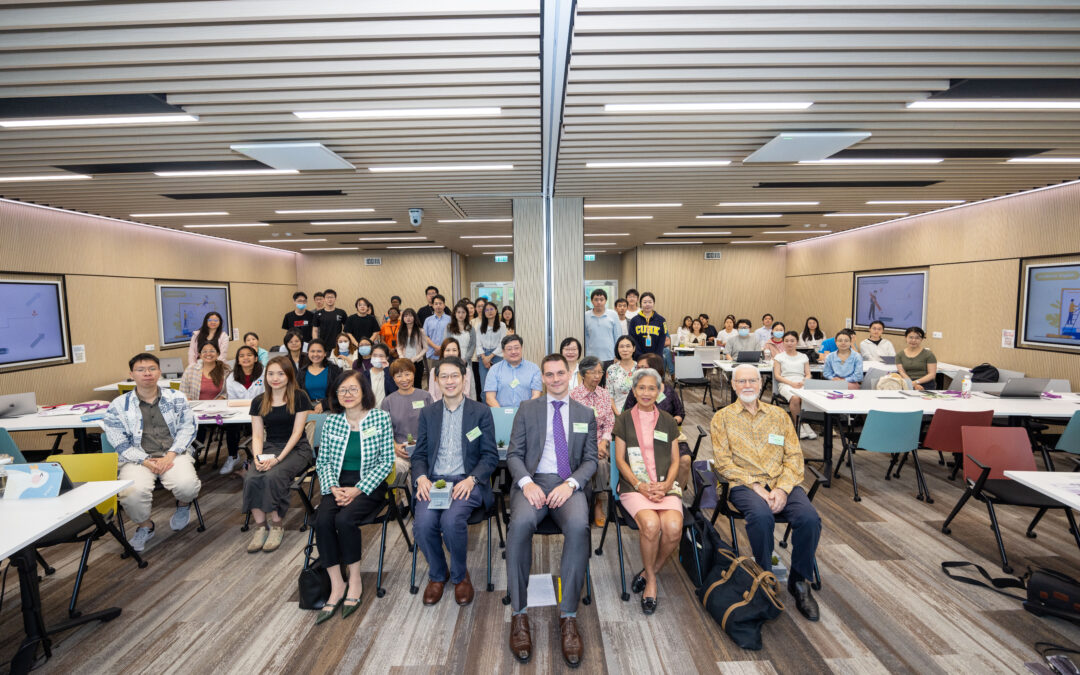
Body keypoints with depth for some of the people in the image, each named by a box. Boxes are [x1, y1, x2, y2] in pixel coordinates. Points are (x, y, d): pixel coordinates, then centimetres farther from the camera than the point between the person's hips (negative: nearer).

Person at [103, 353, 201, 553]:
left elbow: (187, 428, 4)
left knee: (186, 485, -29)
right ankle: (144, 526, 5)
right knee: (133, 492, -30)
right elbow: (120, 443, 2)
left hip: (174, 453, 0)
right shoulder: (118, 405, 7)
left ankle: (183, 505, 11)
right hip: (138, 457, 0)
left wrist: (170, 455, -12)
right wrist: (146, 462, -12)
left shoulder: (176, 398, 10)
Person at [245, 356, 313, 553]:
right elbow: (257, 435, 6)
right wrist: (258, 457, -14)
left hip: (296, 449, -4)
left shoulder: (300, 397, -4)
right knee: (251, 478, -25)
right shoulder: (259, 402, 8)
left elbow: (296, 432, -9)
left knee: (273, 476, -30)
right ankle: (260, 526, -13)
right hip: (269, 447, 4)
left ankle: (277, 525, -12)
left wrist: (278, 458, -18)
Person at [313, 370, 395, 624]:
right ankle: (336, 585, -11)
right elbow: (323, 462, 9)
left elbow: (386, 462, -7)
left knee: (344, 519, -27)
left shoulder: (381, 418, -5)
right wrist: (334, 488, -10)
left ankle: (355, 580, -5)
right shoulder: (331, 422, 6)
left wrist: (358, 489, -14)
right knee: (322, 520, -24)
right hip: (338, 485, 3)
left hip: (369, 485, -3)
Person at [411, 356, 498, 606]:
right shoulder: (428, 413, 13)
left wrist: (471, 479, -16)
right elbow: (419, 454, 12)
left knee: (452, 520, -30)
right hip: (433, 482, 3)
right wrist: (421, 478, -9)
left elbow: (490, 456, 1)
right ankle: (437, 574, 6)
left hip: (467, 482, -2)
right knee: (423, 523, -25)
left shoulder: (481, 412, 4)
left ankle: (460, 575, 1)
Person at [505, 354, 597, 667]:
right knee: (520, 523, -34)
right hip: (532, 481, 0)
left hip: (569, 485, 1)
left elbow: (591, 460, 10)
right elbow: (514, 454, 7)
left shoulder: (586, 414, 15)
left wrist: (570, 483, -11)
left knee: (578, 526, -34)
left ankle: (568, 617, -20)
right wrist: (527, 482, -13)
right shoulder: (527, 409, 12)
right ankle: (518, 614, -19)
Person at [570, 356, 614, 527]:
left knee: (601, 462, -28)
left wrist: (603, 442, -10)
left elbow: (609, 423, 8)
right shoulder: (573, 395, -5)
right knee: (599, 462, -30)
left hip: (600, 441, 3)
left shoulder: (605, 394, 9)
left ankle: (596, 501, -3)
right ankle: (597, 502, -6)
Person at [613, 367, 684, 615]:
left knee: (673, 528, -27)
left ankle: (650, 572, 2)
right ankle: (651, 579, -3)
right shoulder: (624, 419, 9)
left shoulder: (668, 421, 16)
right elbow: (620, 459, 4)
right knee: (651, 524, -30)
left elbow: (675, 460, 13)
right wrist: (639, 486, -10)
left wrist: (666, 485, -7)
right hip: (633, 486, -2)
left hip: (665, 486, 2)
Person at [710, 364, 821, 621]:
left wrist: (782, 488, -10)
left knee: (810, 518, -26)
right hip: (743, 484, -3)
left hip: (781, 483, 3)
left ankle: (799, 582, -2)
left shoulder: (779, 414, 16)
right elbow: (723, 462, -2)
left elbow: (794, 456, 7)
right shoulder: (722, 417, 7)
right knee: (761, 516, -34)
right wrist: (755, 487, -14)